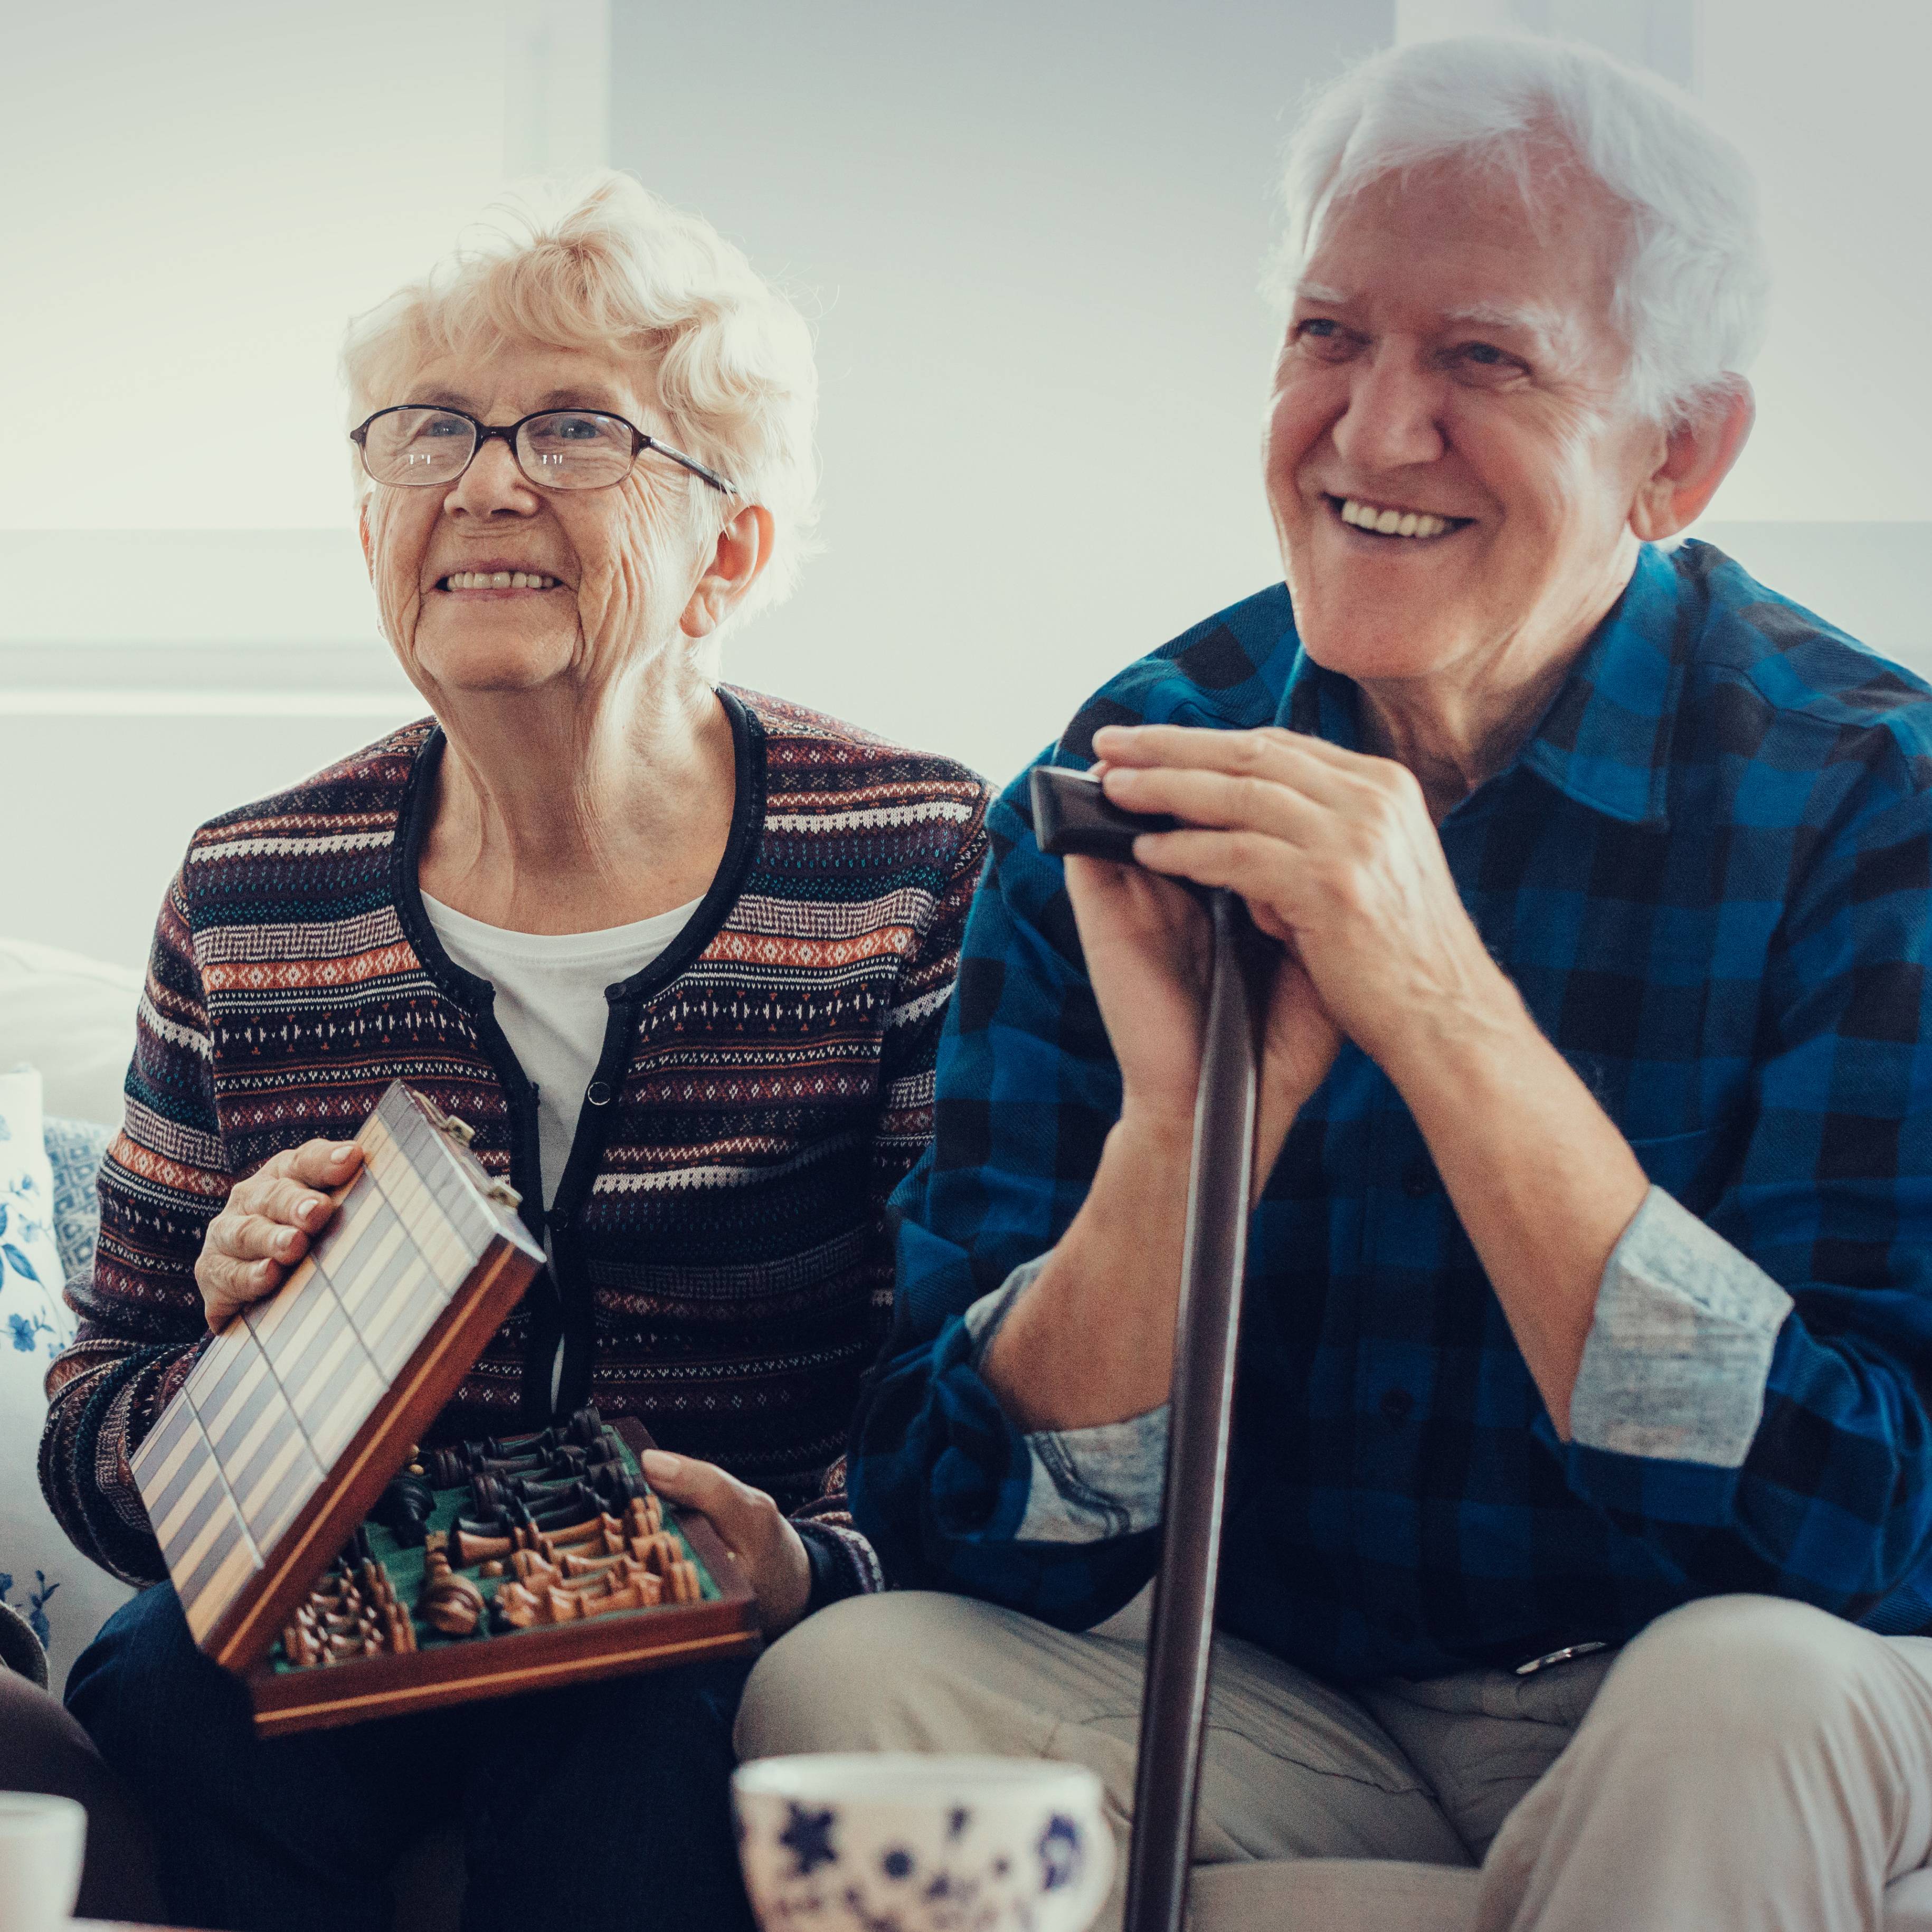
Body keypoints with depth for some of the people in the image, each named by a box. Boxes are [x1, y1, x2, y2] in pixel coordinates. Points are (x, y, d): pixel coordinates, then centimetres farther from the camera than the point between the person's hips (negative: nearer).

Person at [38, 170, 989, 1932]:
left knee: (645, 1766, -34)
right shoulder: (251, 900, 4)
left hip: (722, 1650, -2)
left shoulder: (920, 867, -5)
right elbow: (92, 1441, 9)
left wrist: (811, 1570, -26)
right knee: (165, 1702, -29)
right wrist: (233, 1371, -14)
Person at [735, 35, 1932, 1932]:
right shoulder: (1125, 785, -6)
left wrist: (1443, 1009, -31)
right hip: (1265, 1719, 2)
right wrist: (1187, 1116, -27)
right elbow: (956, 1532, -8)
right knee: (842, 1685, -24)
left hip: (1708, 1744, -1)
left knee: (1757, 1691, -33)